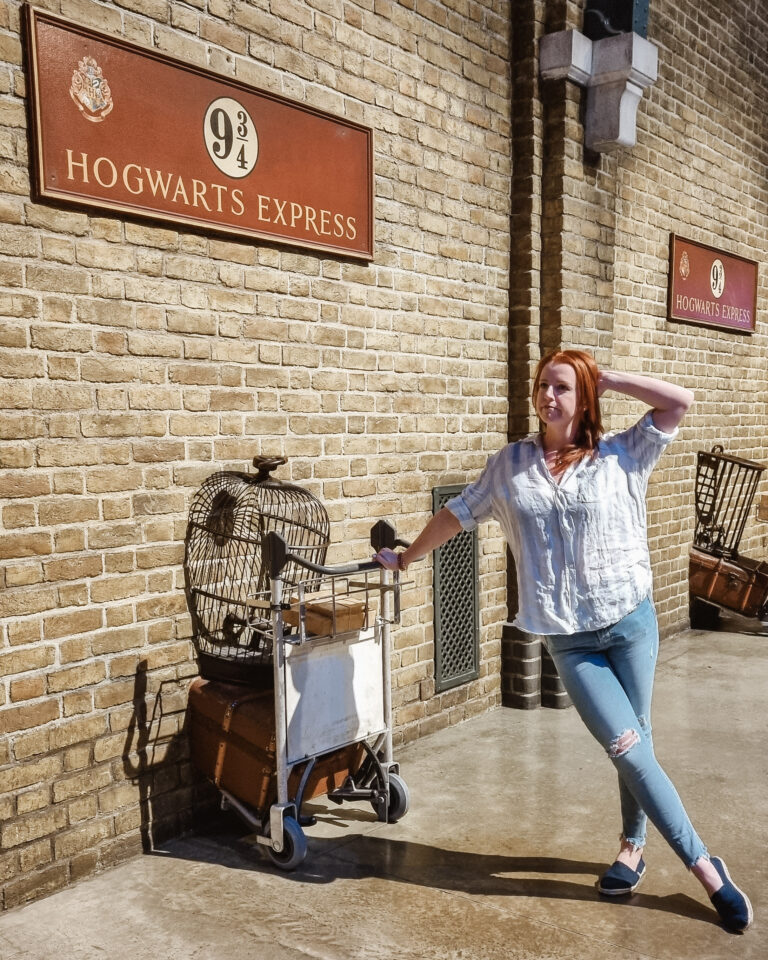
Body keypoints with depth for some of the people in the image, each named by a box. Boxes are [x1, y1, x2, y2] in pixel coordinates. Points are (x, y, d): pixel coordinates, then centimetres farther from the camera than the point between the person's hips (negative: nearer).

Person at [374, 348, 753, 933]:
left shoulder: (622, 456, -1)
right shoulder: (510, 464, 4)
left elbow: (681, 400, -8)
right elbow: (458, 514, 14)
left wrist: (605, 378, -5)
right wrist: (406, 559, 21)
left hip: (631, 623, 0)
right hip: (568, 640, 1)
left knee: (634, 746, 9)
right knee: (631, 750, -3)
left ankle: (633, 845, 33)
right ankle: (704, 866, 13)